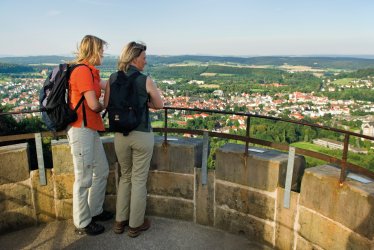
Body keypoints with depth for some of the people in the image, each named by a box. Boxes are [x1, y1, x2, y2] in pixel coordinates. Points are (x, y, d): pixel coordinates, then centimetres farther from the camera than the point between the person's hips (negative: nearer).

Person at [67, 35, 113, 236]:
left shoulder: (90, 71, 14)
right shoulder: (82, 70, -16)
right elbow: (94, 105, -19)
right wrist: (103, 107, 2)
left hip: (91, 129, 10)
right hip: (81, 129, -10)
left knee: (102, 171, 18)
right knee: (84, 178, 1)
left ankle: (95, 211, 34)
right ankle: (82, 223, 18)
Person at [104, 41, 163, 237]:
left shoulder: (113, 79, 0)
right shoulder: (145, 81, -11)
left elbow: (107, 105, 4)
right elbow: (159, 105, -2)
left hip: (120, 135, 4)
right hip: (142, 135, -4)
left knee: (125, 176, 22)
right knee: (139, 179, 10)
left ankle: (120, 221, 30)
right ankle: (135, 224, 23)